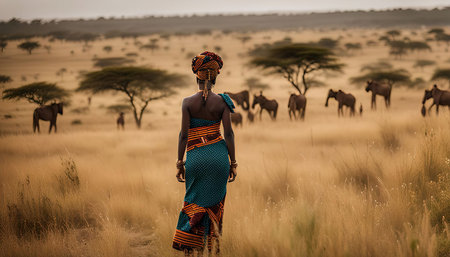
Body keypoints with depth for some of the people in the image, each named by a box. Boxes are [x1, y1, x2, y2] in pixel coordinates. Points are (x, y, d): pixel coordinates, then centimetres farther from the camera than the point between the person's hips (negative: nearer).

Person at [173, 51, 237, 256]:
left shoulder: (188, 103, -4)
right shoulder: (221, 102, -1)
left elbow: (184, 134, -4)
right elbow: (228, 133, -2)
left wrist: (180, 163, 3)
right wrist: (233, 162, 4)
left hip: (195, 156, -1)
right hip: (218, 155, 1)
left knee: (193, 203, 10)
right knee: (215, 204, 11)